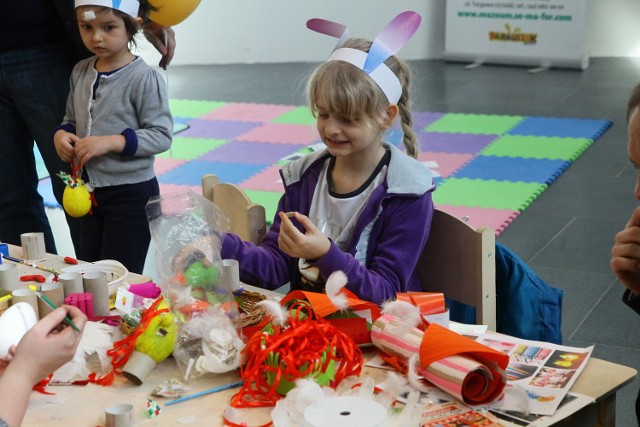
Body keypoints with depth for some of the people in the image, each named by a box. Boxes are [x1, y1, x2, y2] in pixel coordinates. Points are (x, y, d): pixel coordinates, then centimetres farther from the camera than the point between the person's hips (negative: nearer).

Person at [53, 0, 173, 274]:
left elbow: (161, 135, -17)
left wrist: (111, 142, -25)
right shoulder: (81, 72, 4)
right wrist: (61, 135, -7)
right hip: (89, 191, 7)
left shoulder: (144, 78, -16)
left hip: (131, 193, -7)